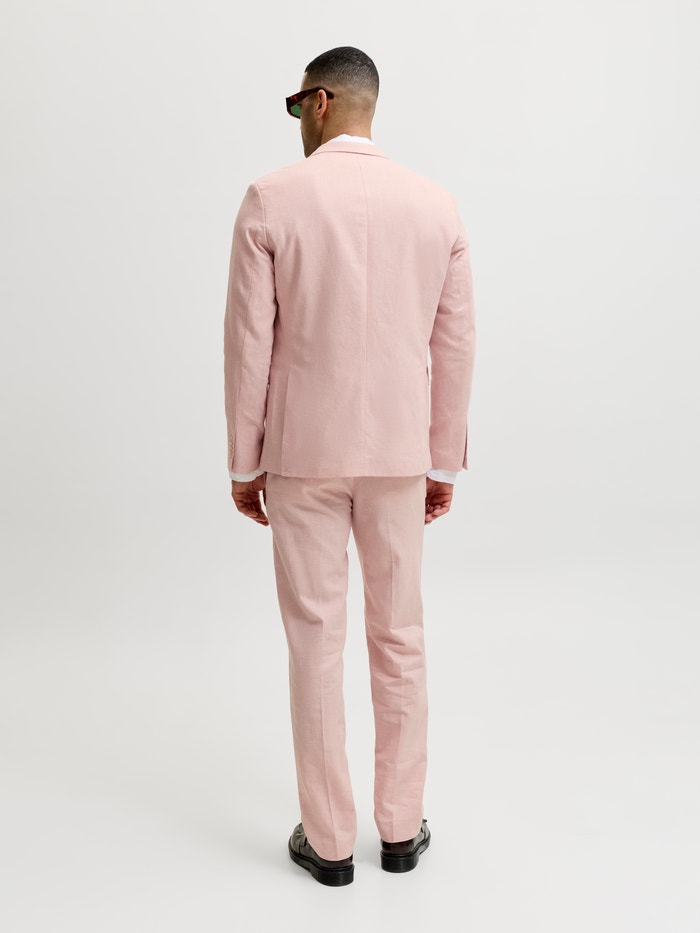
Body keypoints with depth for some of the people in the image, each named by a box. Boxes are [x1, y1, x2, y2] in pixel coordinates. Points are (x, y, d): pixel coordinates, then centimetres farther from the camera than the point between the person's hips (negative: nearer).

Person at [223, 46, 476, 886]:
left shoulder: (271, 199, -6)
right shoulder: (435, 205, 2)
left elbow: (249, 341, -7)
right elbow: (454, 345, 2)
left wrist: (242, 462, 2)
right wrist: (444, 462, 11)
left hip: (301, 451, -2)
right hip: (398, 451, 3)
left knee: (315, 642, 8)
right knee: (399, 638, 14)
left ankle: (329, 840, 21)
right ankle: (401, 829, 27)